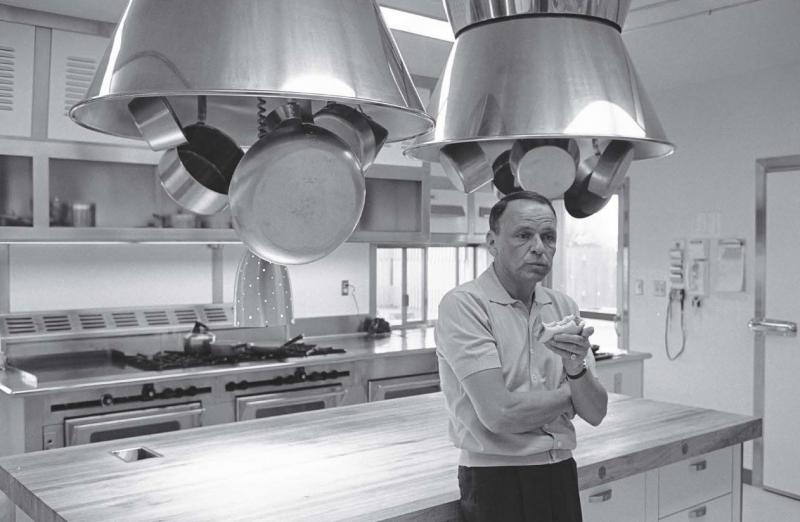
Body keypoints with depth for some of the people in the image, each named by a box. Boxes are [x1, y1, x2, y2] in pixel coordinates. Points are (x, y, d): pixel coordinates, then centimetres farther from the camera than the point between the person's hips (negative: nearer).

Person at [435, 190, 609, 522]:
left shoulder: (563, 307, 4)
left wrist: (576, 368, -19)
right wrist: (569, 391, -6)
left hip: (562, 473, 6)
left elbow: (595, 414, 1)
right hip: (497, 482, -5)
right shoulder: (462, 305, -15)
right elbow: (499, 414, -22)